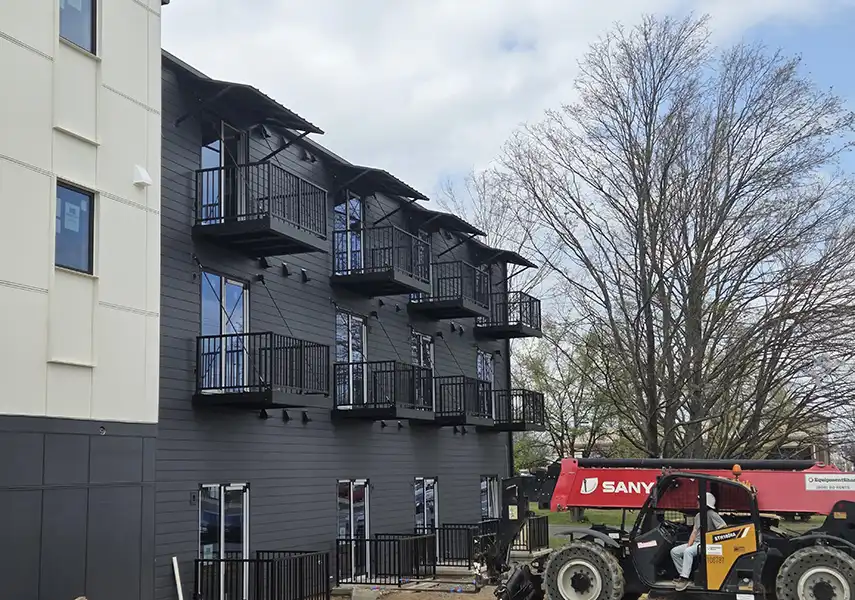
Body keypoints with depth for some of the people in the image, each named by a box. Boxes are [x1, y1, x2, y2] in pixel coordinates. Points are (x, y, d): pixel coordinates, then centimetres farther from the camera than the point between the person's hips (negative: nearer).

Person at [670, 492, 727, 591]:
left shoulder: (712, 514, -10)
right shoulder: (698, 516, 15)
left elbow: (724, 527, -19)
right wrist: (688, 545, 0)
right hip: (695, 543, 9)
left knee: (688, 552, -35)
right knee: (674, 551, -2)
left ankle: (684, 579, -34)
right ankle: (683, 574, 2)